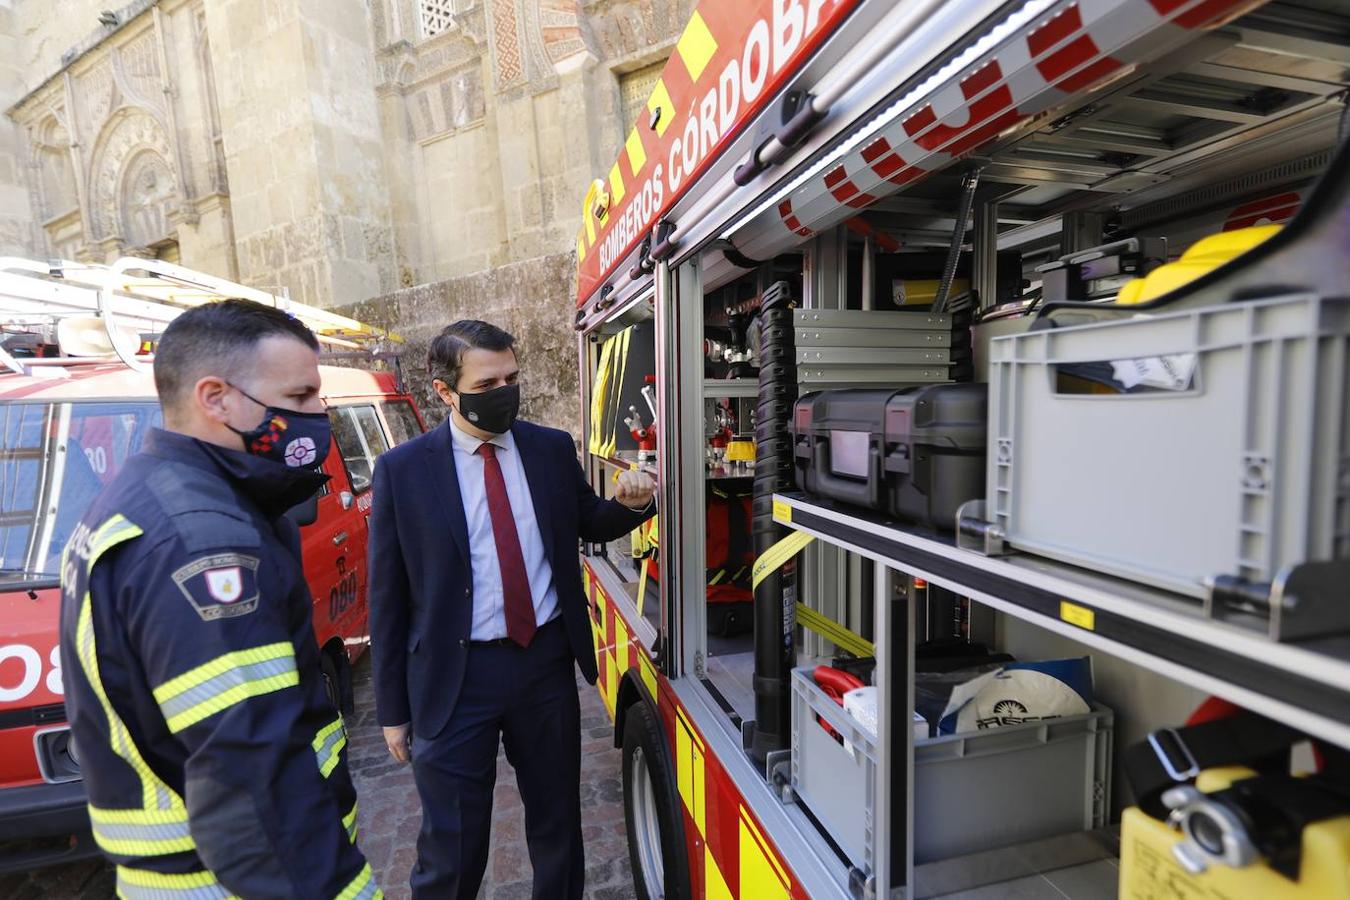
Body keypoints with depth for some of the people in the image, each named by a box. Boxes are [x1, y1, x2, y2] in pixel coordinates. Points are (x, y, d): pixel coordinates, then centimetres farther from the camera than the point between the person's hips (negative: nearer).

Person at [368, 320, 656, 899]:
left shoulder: (553, 449, -1)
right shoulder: (402, 470, -8)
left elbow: (589, 525, 14)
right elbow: (387, 598, -3)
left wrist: (629, 503, -9)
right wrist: (394, 709, 1)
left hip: (547, 660, 3)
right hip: (455, 675, -2)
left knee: (558, 824, 20)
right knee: (451, 850, 12)